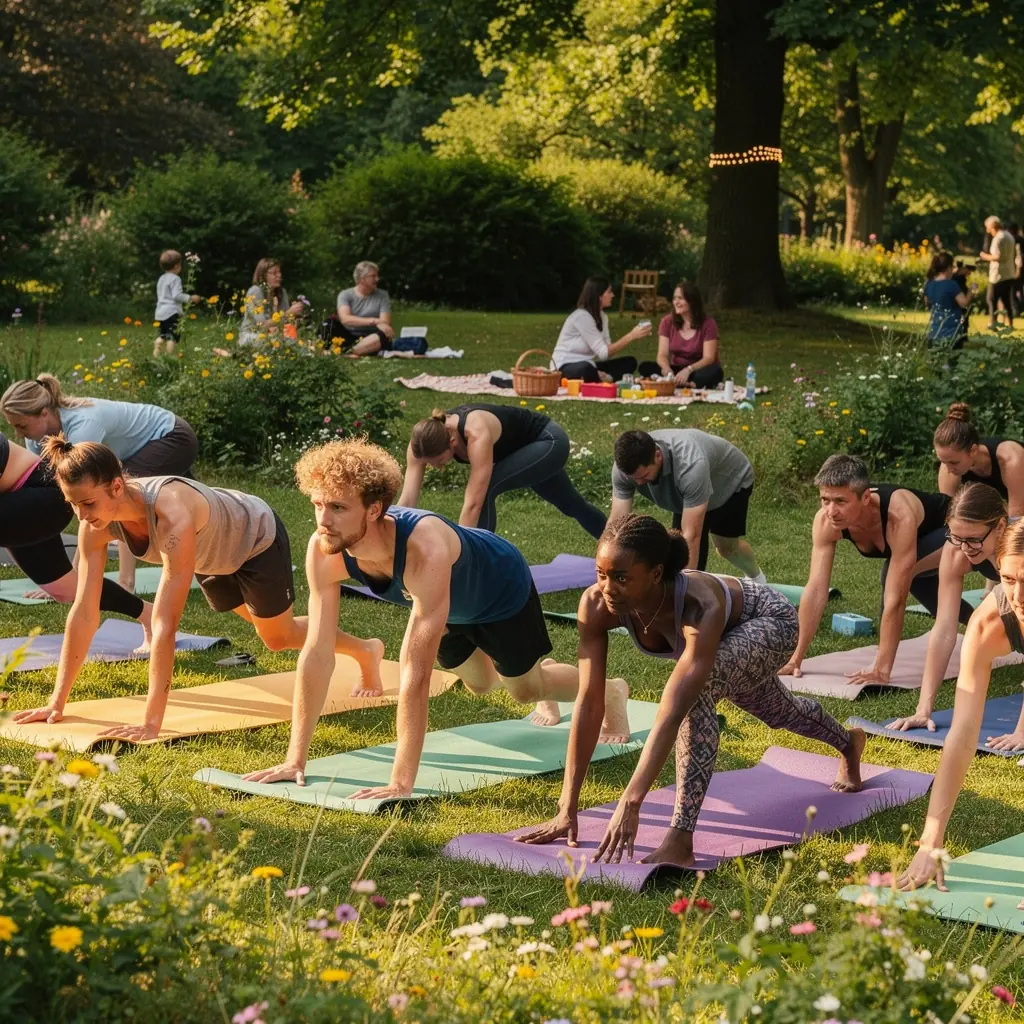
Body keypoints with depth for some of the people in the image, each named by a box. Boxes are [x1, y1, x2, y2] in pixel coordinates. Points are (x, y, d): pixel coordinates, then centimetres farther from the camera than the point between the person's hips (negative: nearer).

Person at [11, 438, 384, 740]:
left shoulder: (172, 516, -49)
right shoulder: (96, 523, -30)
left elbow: (165, 623, -52)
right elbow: (84, 613, -25)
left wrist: (151, 722, -53)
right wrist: (57, 701, -26)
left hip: (257, 536, -6)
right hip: (214, 554, 6)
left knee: (278, 636, 16)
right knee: (260, 621, 29)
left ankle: (367, 652, 45)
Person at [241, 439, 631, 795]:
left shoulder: (424, 551, -51)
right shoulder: (322, 552, -35)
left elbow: (415, 673, -52)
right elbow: (316, 655, -28)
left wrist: (401, 782, -52)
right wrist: (295, 758, -28)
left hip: (502, 589, -5)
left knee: (525, 688, 17)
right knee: (479, 684, 28)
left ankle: (610, 692, 48)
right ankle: (539, 669, 63)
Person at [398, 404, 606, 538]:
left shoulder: (476, 434, -43)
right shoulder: (426, 438, -25)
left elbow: (473, 503, -47)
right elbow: (407, 500, -27)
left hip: (549, 441, -8)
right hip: (529, 448, 8)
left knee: (484, 488, -29)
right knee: (572, 507, 28)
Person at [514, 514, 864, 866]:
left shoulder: (700, 607, -48)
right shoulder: (596, 604, -35)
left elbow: (672, 713, -53)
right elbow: (589, 703, -31)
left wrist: (630, 803, -60)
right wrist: (567, 807, -33)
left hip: (769, 621, -6)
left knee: (697, 686, -37)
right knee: (778, 712, 33)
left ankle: (680, 841, -32)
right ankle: (848, 742, 68)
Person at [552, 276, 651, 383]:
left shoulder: (602, 316, 10)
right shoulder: (581, 316, -19)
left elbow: (608, 349, 0)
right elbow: (603, 353, -22)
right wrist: (631, 336, -22)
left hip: (588, 365, 9)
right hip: (566, 368, -9)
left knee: (629, 362, -2)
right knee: (585, 370, -43)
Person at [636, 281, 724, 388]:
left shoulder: (708, 323, -11)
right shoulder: (667, 321, -1)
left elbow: (709, 358, -18)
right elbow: (663, 355, -7)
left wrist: (688, 370, -38)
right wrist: (667, 369, -32)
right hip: (677, 370, 3)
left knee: (715, 371, -37)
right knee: (645, 367, -25)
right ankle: (690, 385, -37)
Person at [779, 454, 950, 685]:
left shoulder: (899, 517, -45)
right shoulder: (825, 521, -30)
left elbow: (895, 600, -45)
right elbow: (816, 589, -26)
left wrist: (881, 670, -45)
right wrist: (796, 659, -27)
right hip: (921, 540, 7)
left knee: (898, 575, -29)